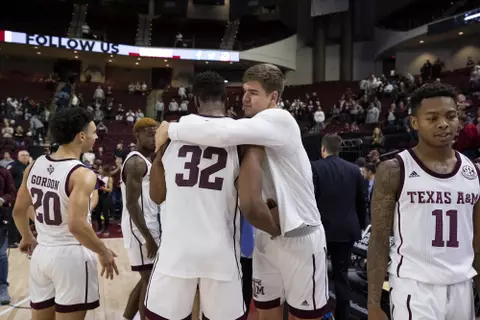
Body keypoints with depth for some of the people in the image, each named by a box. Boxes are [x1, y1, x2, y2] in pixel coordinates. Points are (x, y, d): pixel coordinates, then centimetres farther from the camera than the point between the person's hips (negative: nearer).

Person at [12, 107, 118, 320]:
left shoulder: (34, 166, 3)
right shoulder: (82, 174, -19)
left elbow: (18, 211, 13)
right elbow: (77, 225, -28)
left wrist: (27, 238, 30)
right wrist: (103, 253, -14)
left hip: (42, 253, 7)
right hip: (71, 255, -7)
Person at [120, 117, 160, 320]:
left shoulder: (143, 160, 16)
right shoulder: (137, 162, -16)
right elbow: (131, 204, -23)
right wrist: (148, 237, -23)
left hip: (147, 226, 10)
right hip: (141, 228, -10)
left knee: (147, 279, 18)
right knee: (150, 280, -2)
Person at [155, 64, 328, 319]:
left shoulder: (280, 120, -17)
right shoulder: (254, 131, 9)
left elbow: (222, 133, -33)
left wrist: (171, 129, -19)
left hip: (300, 237, -7)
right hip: (267, 237, 8)